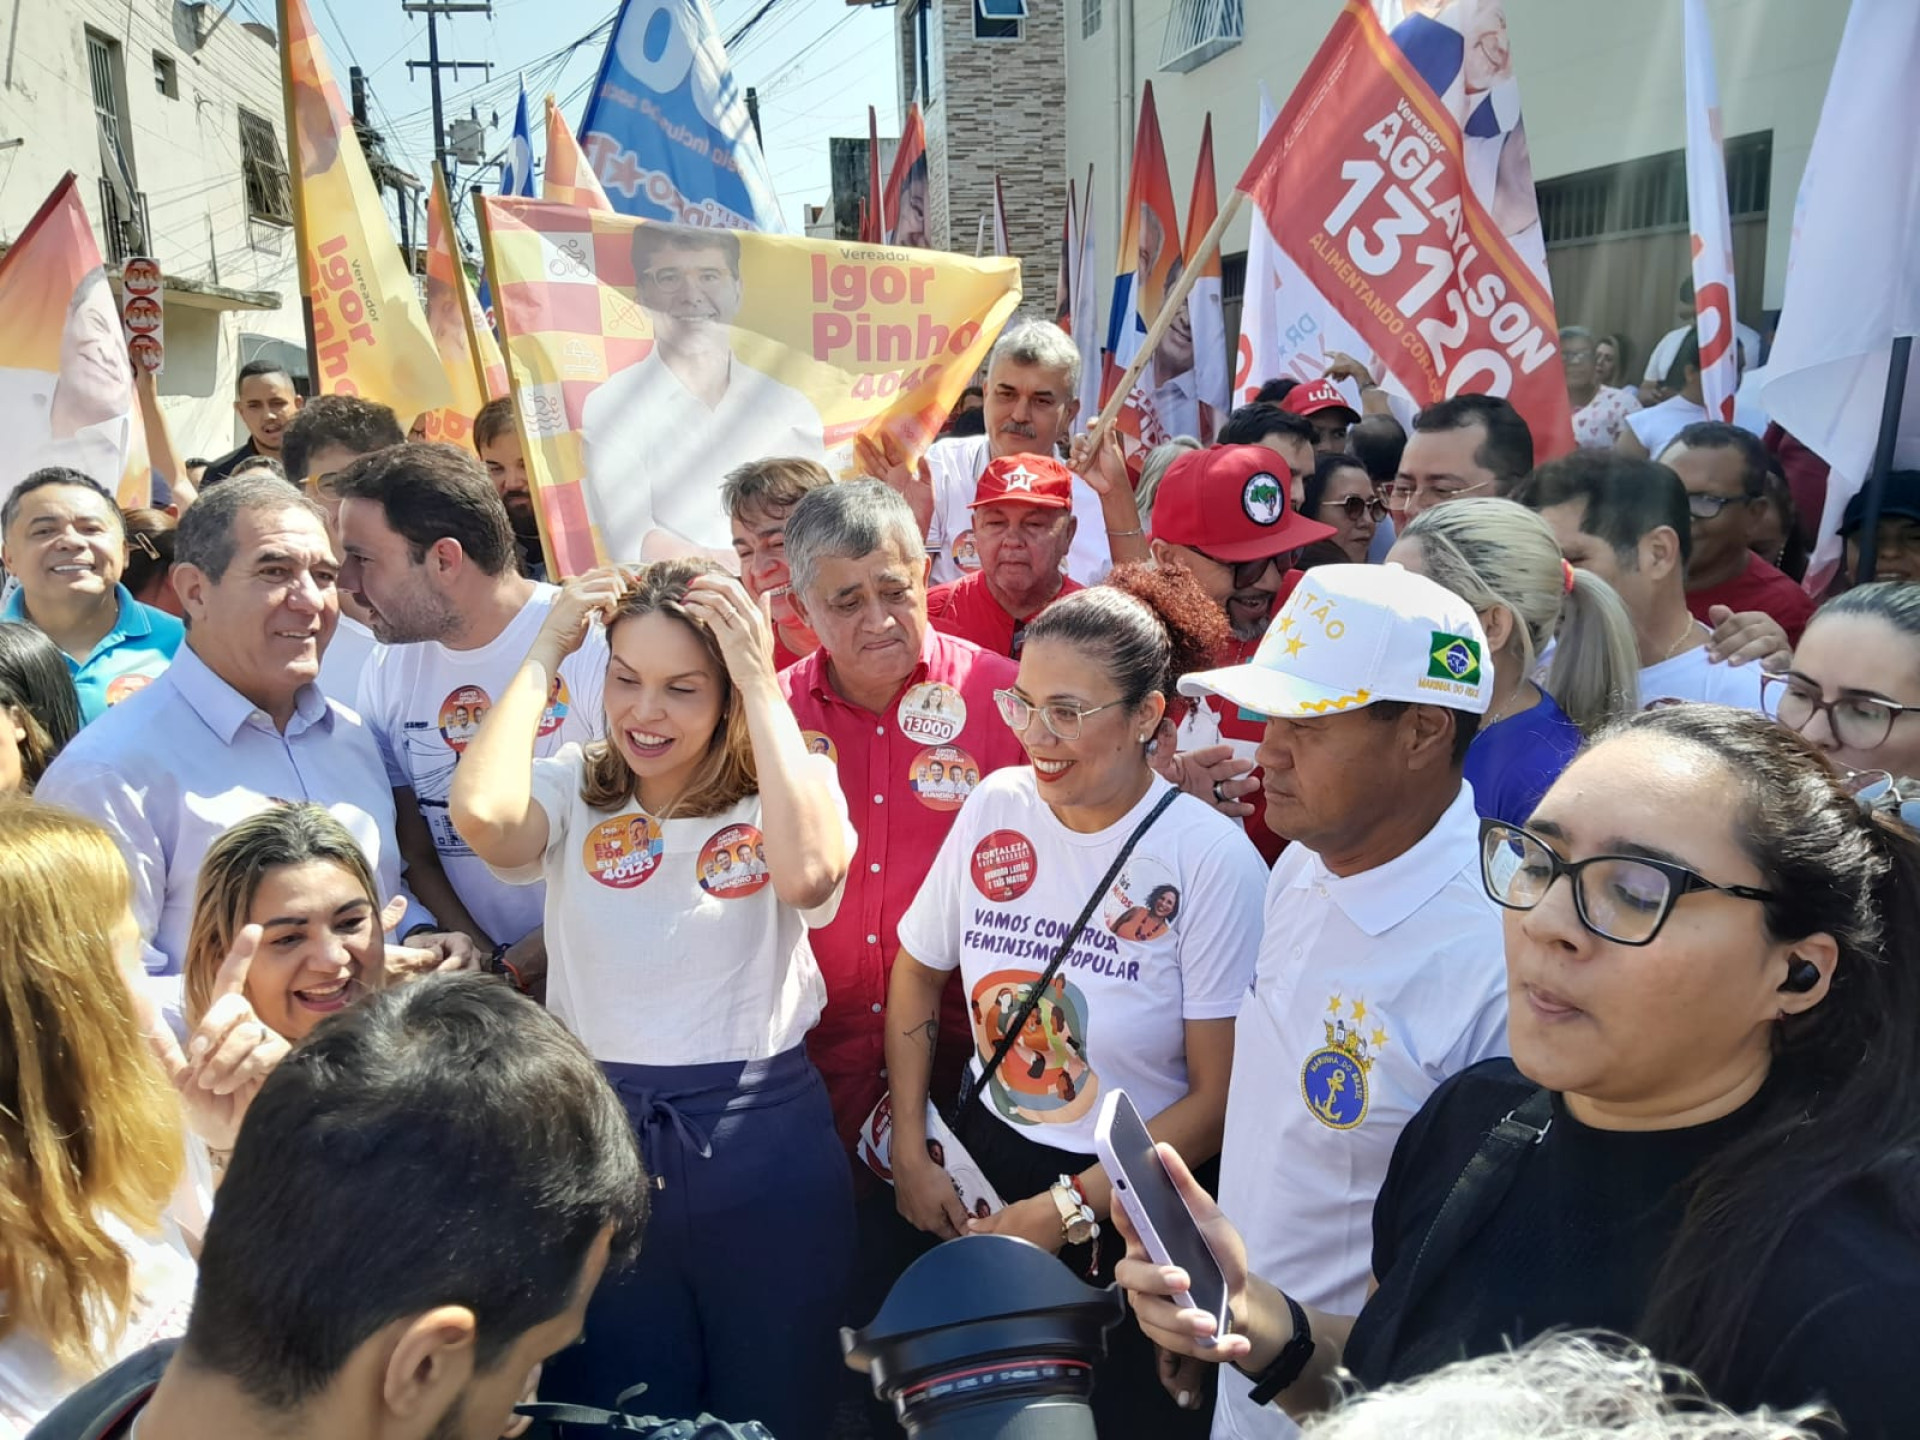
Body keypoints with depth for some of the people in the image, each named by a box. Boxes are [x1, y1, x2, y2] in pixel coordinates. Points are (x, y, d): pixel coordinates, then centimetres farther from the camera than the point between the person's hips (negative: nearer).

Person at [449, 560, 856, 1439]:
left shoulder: (781, 794, -4)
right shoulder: (575, 790, -1)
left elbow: (808, 875, -28)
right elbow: (481, 815, -23)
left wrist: (761, 681, -22)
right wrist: (545, 654, -12)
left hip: (762, 1139, -1)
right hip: (600, 1134, 1)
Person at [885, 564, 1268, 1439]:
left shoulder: (1213, 861, -20)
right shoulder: (996, 808, -8)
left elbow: (1218, 1096, -16)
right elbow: (916, 975, 6)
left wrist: (1066, 1210, -14)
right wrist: (911, 1152, 3)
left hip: (1130, 1208, -4)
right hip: (984, 1161, 4)